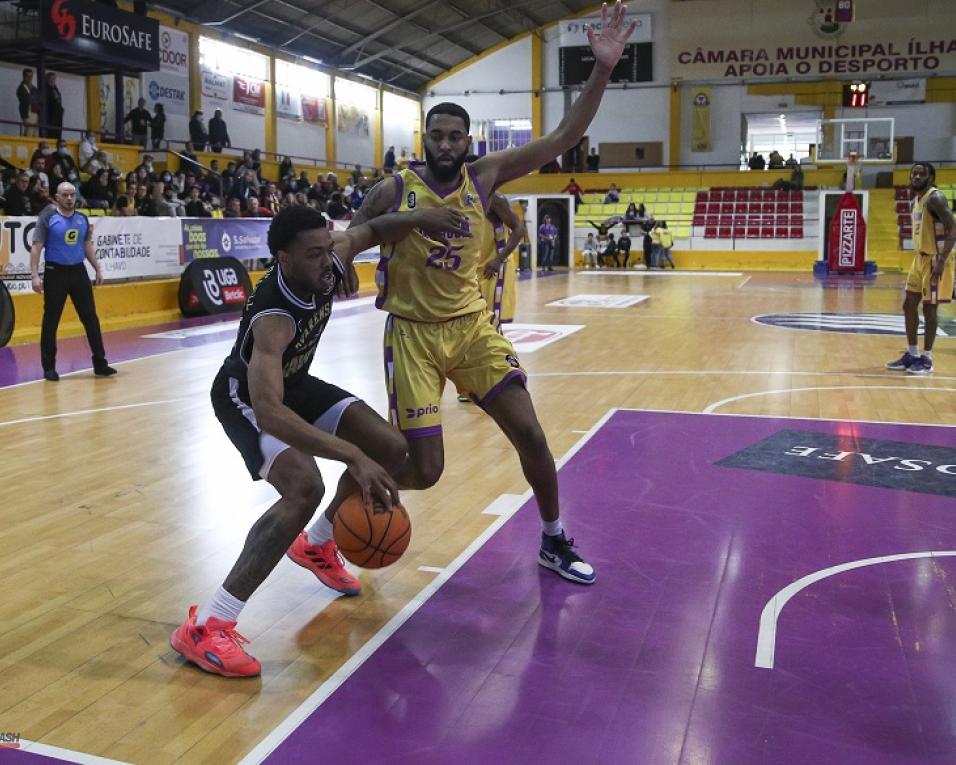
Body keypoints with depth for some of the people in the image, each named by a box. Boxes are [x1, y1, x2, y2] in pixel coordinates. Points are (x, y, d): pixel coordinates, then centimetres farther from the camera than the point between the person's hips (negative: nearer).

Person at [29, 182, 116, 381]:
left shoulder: (82, 218, 8)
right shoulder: (47, 217, -7)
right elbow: (36, 247, -9)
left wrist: (98, 269, 14)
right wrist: (35, 276, -17)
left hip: (78, 271, 5)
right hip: (55, 273, -4)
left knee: (90, 318, 3)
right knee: (51, 321, 2)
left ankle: (100, 364, 9)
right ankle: (49, 367, 10)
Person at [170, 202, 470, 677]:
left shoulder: (331, 263, -19)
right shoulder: (272, 319, -40)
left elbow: (371, 232, 4)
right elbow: (268, 412, -52)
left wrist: (417, 220, -16)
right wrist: (353, 457, -57)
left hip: (295, 384, 8)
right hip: (245, 399, -8)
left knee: (391, 449, 5)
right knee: (304, 488, -32)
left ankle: (315, 546, 28)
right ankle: (205, 627, -26)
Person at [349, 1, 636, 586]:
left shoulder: (485, 176, -2)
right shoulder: (394, 190, -9)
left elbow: (564, 138, -8)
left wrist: (602, 69, -18)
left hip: (472, 325, 3)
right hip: (413, 333, -3)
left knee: (530, 434, -2)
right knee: (424, 470, -5)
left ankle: (554, 543, 20)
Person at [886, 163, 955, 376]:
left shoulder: (935, 198, -16)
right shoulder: (917, 200, 13)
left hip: (935, 260, -9)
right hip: (920, 258, 9)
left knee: (929, 308, -4)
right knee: (909, 305, 11)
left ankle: (926, 359, 4)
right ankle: (912, 354, 20)